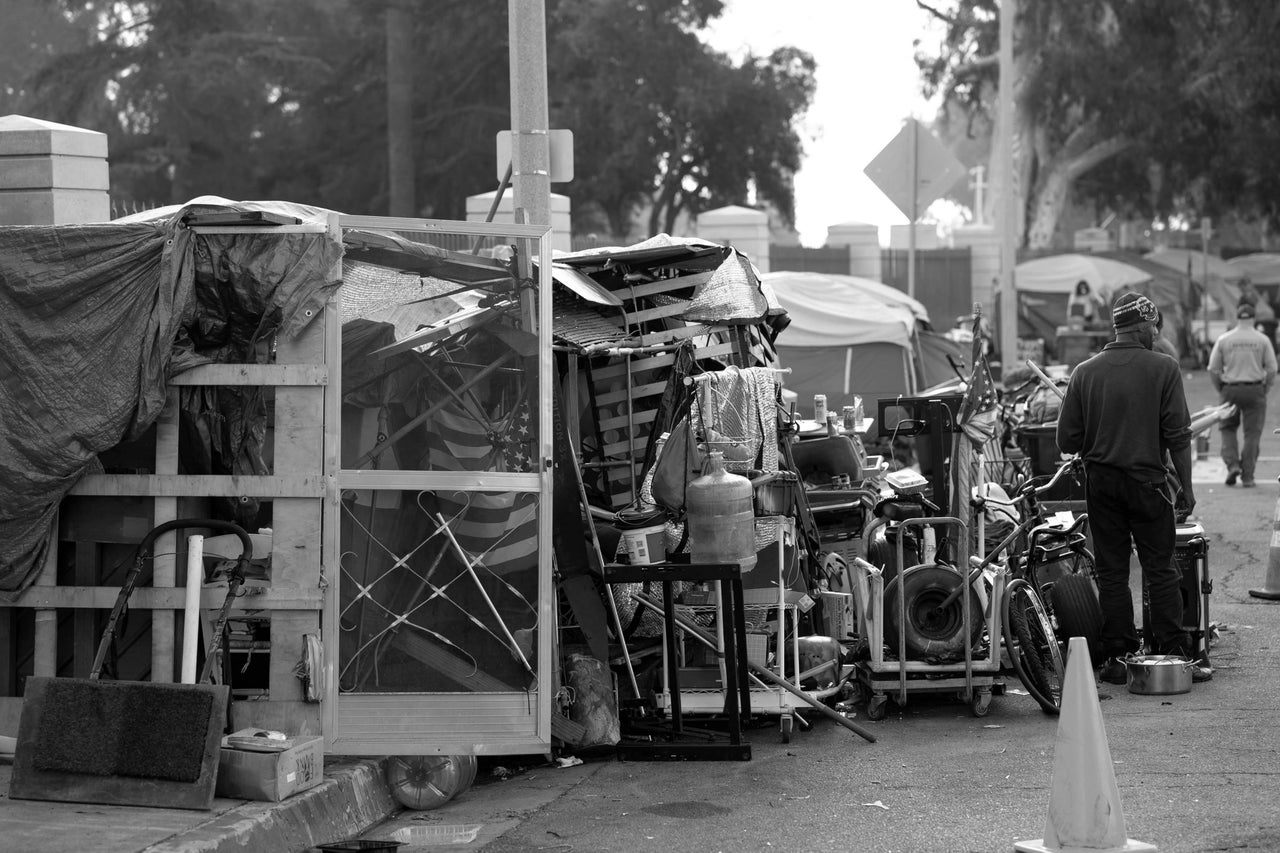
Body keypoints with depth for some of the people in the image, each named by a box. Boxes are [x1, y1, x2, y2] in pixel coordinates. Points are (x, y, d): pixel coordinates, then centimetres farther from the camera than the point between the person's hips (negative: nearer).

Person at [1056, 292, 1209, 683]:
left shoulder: (1084, 373, 1)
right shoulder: (1163, 369, -7)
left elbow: (1067, 440, 0)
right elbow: (1178, 435, -8)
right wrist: (1186, 488, -1)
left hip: (1100, 481, 3)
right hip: (1148, 481, -3)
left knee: (1111, 572, 8)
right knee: (1161, 570, 3)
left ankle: (1117, 658, 8)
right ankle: (1174, 656, 3)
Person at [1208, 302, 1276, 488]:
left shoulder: (1224, 339, 1)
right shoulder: (1262, 340, -1)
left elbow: (1213, 369, 2)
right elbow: (1271, 369, -2)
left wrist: (1220, 390, 13)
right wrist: (1265, 390, 9)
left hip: (1230, 389, 1)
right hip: (1255, 391, -1)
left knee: (1228, 429, 16)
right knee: (1252, 433, 4)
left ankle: (1232, 464, -3)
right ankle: (1247, 476, 3)